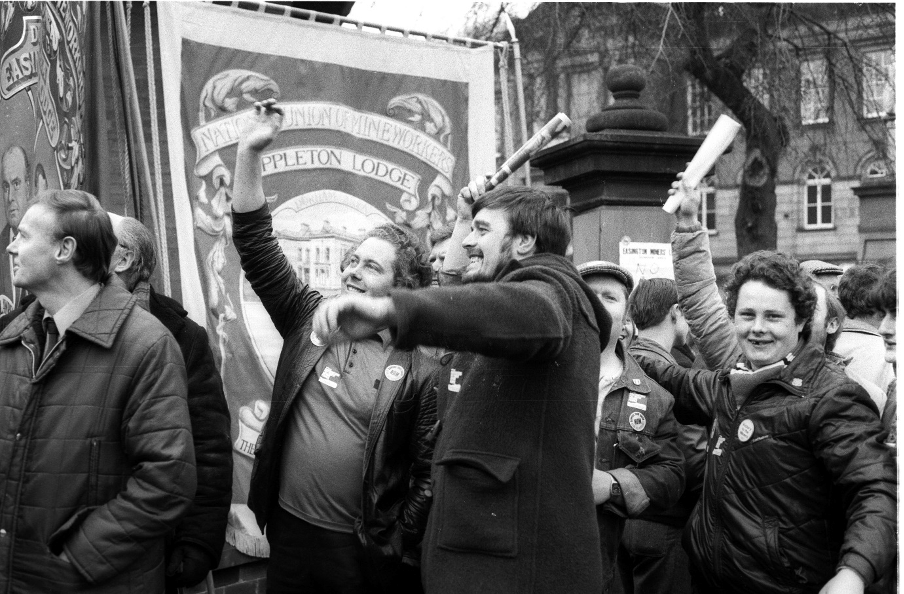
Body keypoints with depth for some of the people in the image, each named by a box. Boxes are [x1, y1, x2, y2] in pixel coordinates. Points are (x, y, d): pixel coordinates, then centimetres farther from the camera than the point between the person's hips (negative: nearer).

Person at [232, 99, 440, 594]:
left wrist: (399, 549, -9)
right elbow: (256, 246, -2)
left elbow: (430, 473, -6)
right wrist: (249, 152, -9)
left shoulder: (422, 369, -8)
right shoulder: (310, 321, 3)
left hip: (369, 552, -3)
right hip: (289, 532, 4)